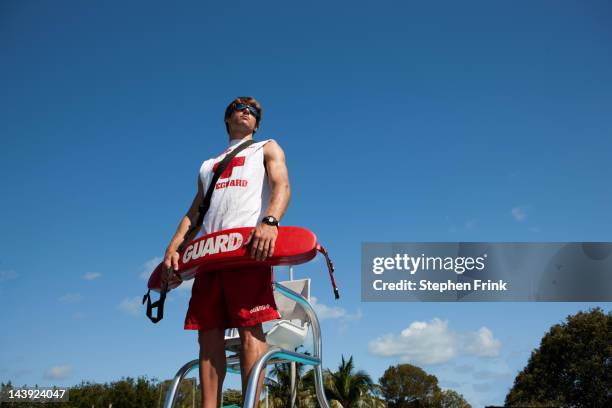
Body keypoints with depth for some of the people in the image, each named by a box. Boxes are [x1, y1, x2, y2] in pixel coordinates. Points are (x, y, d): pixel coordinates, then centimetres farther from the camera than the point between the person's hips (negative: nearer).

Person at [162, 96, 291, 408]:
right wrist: (173, 247, 5)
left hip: (250, 244, -5)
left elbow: (282, 186, 0)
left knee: (249, 329, -14)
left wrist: (270, 221, -22)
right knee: (208, 335, -3)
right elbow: (193, 212, 24)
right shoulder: (208, 165, 33)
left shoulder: (267, 149, 20)